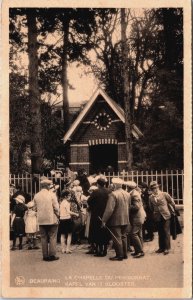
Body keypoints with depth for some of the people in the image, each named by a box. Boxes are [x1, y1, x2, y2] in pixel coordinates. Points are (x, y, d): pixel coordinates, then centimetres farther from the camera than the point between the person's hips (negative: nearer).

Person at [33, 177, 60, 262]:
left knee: (43, 238, 10)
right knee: (52, 237, 4)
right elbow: (56, 207, -10)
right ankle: (52, 255, 3)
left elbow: (35, 208, 6)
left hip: (41, 220, 4)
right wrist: (57, 215, 6)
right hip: (52, 219, -4)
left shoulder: (36, 196, 0)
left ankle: (45, 256, 12)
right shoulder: (51, 194, -11)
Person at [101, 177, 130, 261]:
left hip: (116, 220, -7)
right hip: (125, 220, 7)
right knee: (123, 237, 16)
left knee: (117, 238, 1)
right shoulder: (127, 194, 5)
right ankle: (125, 254, 23)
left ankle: (119, 255, 6)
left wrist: (104, 220, -16)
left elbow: (109, 209, -22)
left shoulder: (113, 194, -19)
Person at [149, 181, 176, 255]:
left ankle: (167, 248, 2)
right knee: (160, 233, 10)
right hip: (157, 217, 3)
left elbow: (172, 202, 4)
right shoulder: (151, 197, 4)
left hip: (165, 216, -3)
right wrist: (154, 214, 10)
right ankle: (161, 248, 18)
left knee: (166, 232, -3)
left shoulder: (164, 194, -4)